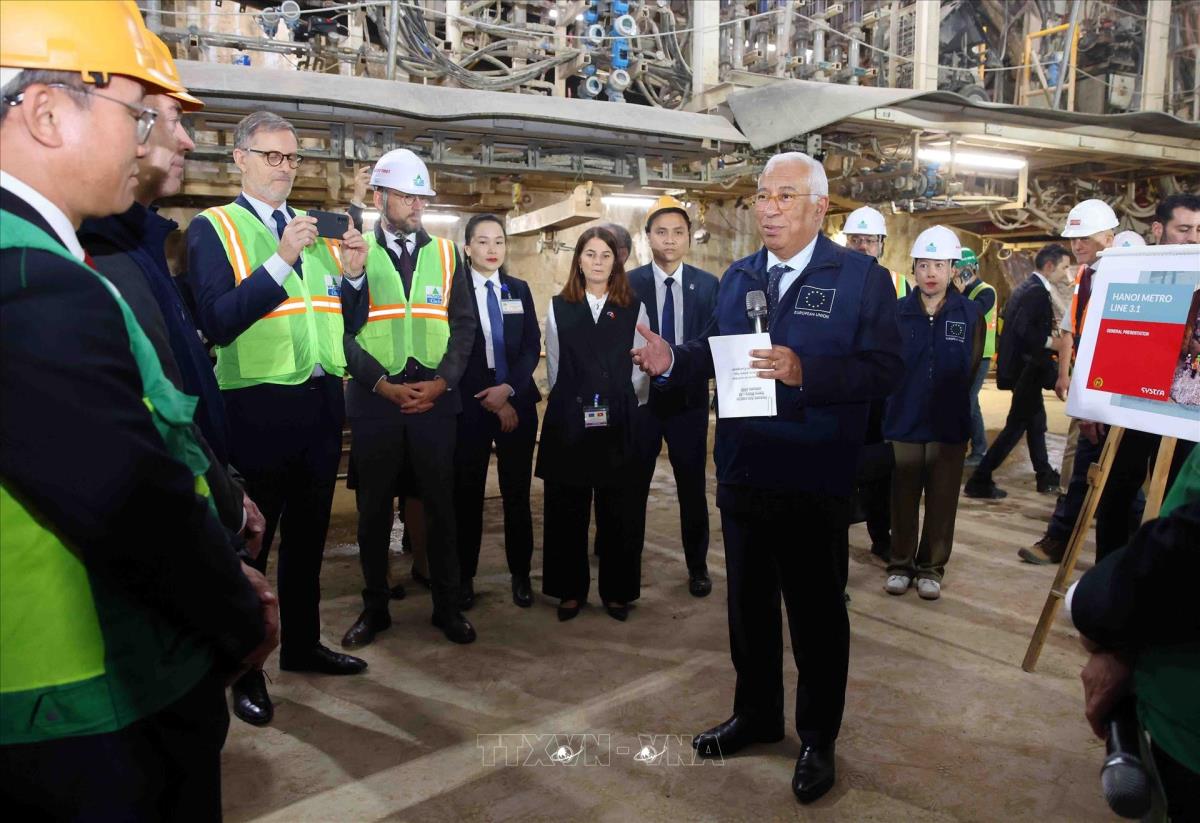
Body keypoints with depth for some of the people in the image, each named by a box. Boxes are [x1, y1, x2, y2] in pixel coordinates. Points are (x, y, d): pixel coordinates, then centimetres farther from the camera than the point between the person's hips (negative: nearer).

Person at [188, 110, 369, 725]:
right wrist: (280, 260, -23)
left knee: (307, 534, 18)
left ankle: (302, 643, 35)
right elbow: (217, 322, -18)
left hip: (321, 402, 6)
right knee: (250, 541, 6)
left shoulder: (318, 230, 12)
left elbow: (341, 320, 13)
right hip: (257, 405, -6)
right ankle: (245, 669, 22)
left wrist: (352, 274, -6)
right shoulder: (212, 228, -4)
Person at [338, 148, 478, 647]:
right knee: (373, 508, 8)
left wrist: (442, 381, -7)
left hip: (435, 396, 1)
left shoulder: (444, 253, 10)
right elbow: (343, 330, -2)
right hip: (374, 398, -1)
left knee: (440, 505, 7)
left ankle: (447, 606, 19)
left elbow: (463, 325, 6)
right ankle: (375, 607, 23)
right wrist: (383, 384, -12)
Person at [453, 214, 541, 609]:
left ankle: (521, 574, 18)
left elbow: (532, 346, 4)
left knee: (517, 494, 7)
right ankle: (465, 576, 17)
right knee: (467, 494, 4)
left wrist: (508, 389, -11)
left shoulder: (519, 289, 10)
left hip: (517, 402, 3)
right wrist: (490, 399, -9)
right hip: (470, 405, -2)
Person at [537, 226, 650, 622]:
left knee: (617, 512, 5)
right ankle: (569, 589, 19)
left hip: (619, 425, 0)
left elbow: (639, 370, 5)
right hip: (568, 422, 1)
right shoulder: (559, 307, 7)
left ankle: (617, 591, 19)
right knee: (566, 511, 6)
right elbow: (555, 370, 9)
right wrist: (574, 405, 8)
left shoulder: (634, 308, 5)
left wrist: (623, 407, 4)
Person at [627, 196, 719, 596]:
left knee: (692, 486, 11)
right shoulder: (628, 283, -2)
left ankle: (697, 565, 27)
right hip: (640, 397, -1)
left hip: (689, 398, 1)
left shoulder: (708, 285, 2)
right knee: (633, 485, 10)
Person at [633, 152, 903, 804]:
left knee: (815, 610, 8)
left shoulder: (862, 277, -7)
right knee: (748, 601, 18)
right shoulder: (738, 277, 12)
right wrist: (672, 360, -4)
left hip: (813, 481, -5)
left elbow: (885, 368, -15)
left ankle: (818, 738, 28)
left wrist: (804, 372, -27)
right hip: (742, 473, 6)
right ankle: (756, 714, 38)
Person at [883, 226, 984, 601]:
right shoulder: (896, 312, -1)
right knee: (902, 501, 9)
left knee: (942, 503, 9)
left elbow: (967, 372, 6)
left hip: (950, 427, 0)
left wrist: (945, 401, 7)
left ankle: (931, 568, 23)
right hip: (903, 424, 0)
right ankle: (901, 564, 24)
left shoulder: (971, 314, -1)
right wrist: (905, 401, -4)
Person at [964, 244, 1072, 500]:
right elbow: (1021, 328, -30)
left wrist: (1048, 337, 9)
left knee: (1036, 421, 20)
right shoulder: (1037, 290, -18)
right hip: (1027, 367, -11)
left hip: (1022, 365, 11)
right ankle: (979, 480, -6)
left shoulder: (1026, 287, 12)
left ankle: (1045, 475, 32)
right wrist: (1050, 342, -19)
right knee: (1017, 425, -6)